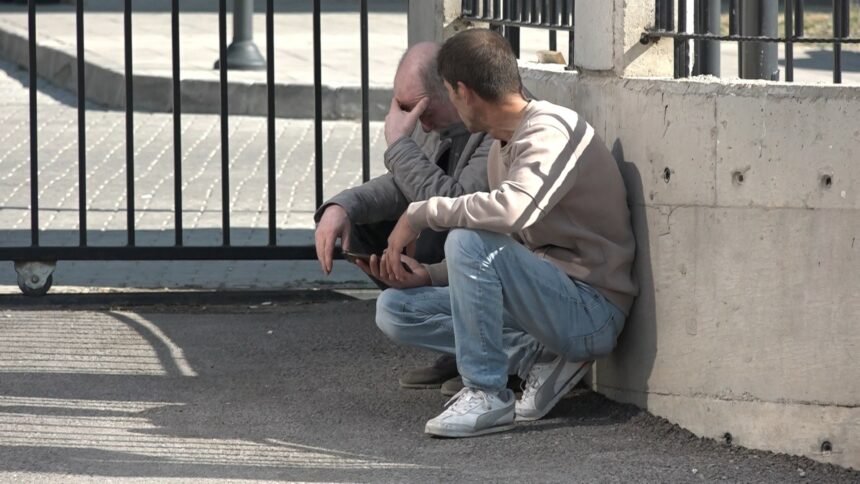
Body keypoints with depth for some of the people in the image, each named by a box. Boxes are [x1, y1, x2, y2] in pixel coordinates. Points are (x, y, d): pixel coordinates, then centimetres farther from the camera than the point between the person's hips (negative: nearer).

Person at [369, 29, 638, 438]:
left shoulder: (549, 129, -15)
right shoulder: (501, 150, 15)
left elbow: (514, 210, -35)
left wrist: (421, 214, -22)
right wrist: (429, 276, 7)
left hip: (591, 309, -10)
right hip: (550, 303, 10)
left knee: (468, 240, -30)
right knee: (393, 308, 5)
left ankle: (486, 395, -20)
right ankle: (538, 356, -3)